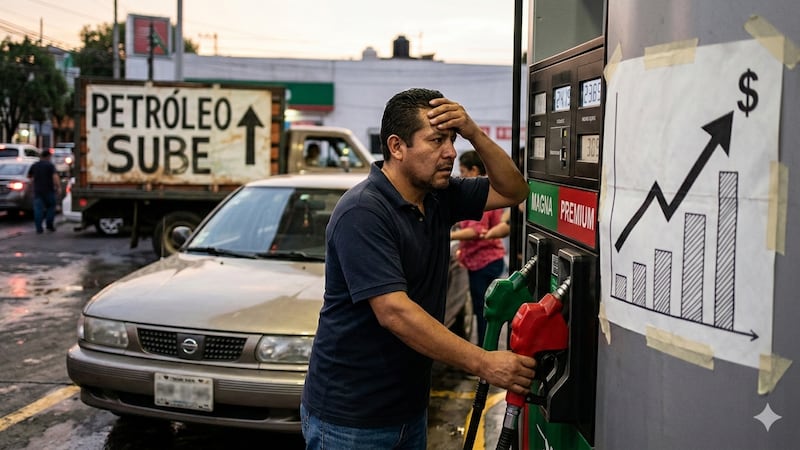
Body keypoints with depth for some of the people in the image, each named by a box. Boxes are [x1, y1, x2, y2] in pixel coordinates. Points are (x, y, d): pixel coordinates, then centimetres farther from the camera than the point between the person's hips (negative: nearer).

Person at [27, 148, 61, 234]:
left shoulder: (34, 165, 8)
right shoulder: (50, 165, -6)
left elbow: (29, 176, 20)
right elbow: (55, 176, -18)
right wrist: (58, 187, -15)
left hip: (37, 190, 3)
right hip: (48, 190, -3)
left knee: (38, 209, 2)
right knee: (50, 207, 12)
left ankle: (39, 228, -3)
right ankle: (49, 225, 7)